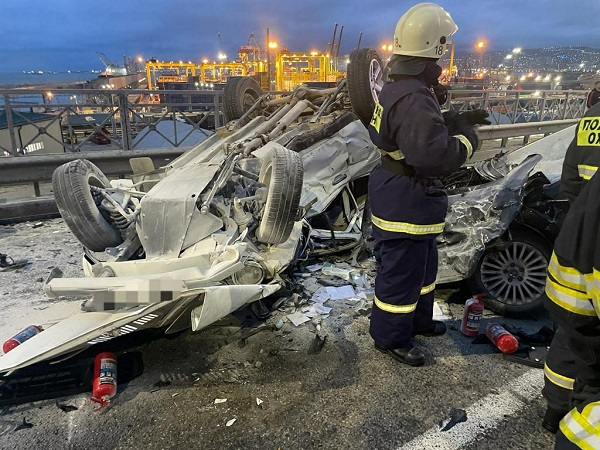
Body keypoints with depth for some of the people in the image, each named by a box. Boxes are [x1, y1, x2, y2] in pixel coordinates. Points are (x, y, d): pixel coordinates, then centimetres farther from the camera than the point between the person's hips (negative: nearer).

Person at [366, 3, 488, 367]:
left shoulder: (402, 87, 9)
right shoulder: (413, 98, -26)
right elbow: (435, 154, -34)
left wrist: (457, 120, 11)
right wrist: (467, 138, -15)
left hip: (405, 195, 11)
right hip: (406, 201, -11)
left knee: (423, 263, 25)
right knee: (402, 271, 5)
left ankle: (417, 319, 44)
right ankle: (390, 337, 24)